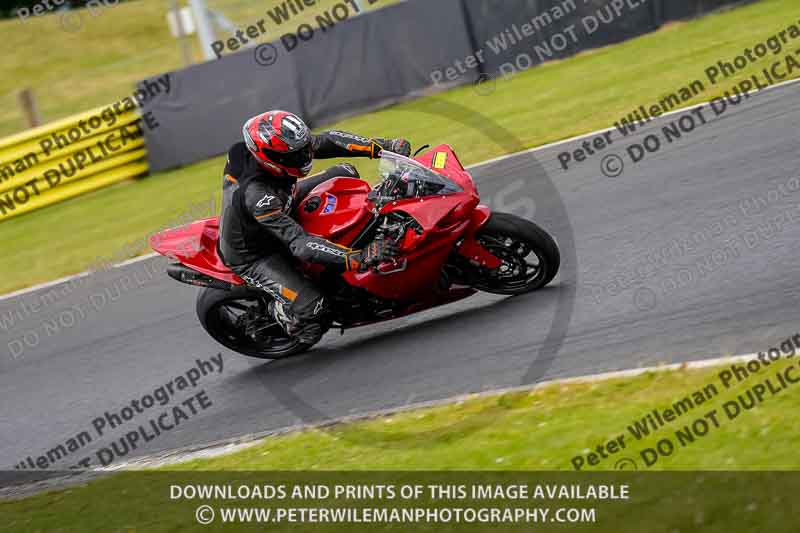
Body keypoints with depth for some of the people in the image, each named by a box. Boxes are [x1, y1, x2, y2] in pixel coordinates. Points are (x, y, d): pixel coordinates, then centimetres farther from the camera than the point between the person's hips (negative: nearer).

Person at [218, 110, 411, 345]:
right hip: (252, 256, -8)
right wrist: (361, 258, -50)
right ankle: (280, 311, 9)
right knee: (311, 306, -25)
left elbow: (325, 142, -11)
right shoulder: (256, 196, -42)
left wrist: (382, 147, -23)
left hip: (282, 216, 8)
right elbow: (300, 244, -44)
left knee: (345, 173, 4)